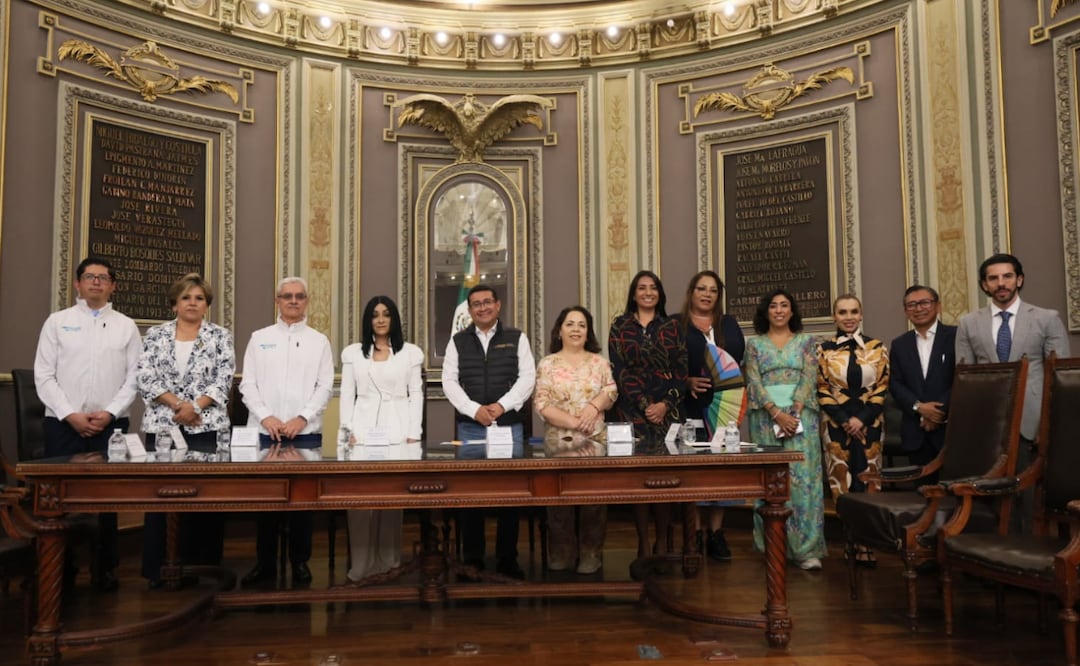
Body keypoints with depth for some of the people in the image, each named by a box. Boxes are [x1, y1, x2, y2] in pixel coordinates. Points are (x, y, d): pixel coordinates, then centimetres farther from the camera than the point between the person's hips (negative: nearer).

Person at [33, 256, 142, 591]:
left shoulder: (126, 326, 7)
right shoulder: (57, 321, 5)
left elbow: (135, 377, 2)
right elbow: (43, 376, 0)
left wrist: (109, 413, -9)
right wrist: (70, 415, -10)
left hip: (111, 424, 0)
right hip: (63, 424, 0)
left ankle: (104, 567, 16)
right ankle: (61, 567, 17)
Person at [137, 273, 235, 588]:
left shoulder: (220, 336, 6)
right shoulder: (156, 335, 8)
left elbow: (224, 379, -2)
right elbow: (145, 377, -1)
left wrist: (195, 406, -14)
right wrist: (177, 404, -12)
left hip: (207, 426, -1)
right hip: (162, 425, 1)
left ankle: (203, 567, 10)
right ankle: (156, 569, 14)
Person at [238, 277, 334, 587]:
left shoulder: (319, 341, 8)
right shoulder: (259, 338, 10)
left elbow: (325, 387, 1)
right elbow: (248, 384, 4)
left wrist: (301, 418, -11)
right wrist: (265, 416, -10)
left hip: (306, 432, 0)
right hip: (264, 431, 1)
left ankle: (300, 562, 14)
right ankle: (264, 562, 15)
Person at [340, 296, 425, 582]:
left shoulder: (411, 352, 7)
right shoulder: (353, 352, 11)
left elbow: (416, 395, 4)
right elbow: (347, 394, 8)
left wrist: (413, 434, -4)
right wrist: (347, 430, -2)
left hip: (398, 430, -1)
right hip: (363, 429, 1)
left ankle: (388, 560, 8)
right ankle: (362, 563, 1)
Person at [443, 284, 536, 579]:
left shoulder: (517, 339, 7)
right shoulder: (458, 342, 9)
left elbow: (527, 377, -1)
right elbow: (449, 381, 2)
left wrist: (502, 405, -14)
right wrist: (474, 409, -12)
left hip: (510, 426, -1)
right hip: (470, 427, 1)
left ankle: (507, 559, 12)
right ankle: (472, 560, 12)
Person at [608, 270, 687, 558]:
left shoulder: (672, 327, 10)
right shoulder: (620, 326, 6)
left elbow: (681, 370, 5)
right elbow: (619, 370, -1)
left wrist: (665, 404, -9)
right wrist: (645, 405, -9)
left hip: (667, 410, 1)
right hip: (631, 410, -1)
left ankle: (662, 543, 10)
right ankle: (643, 545, 4)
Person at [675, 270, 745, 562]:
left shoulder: (729, 324, 17)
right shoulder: (675, 324, 5)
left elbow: (742, 358, 11)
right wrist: (687, 381, -17)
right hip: (690, 404, -3)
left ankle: (716, 532, 8)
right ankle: (696, 532, 4)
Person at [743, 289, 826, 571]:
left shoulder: (806, 341, 10)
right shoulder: (755, 344, 9)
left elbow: (809, 378, -1)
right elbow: (754, 382, -2)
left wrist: (794, 412, -14)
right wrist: (777, 413, -14)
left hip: (801, 416, 0)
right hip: (766, 417, 0)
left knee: (802, 476, -7)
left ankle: (805, 548, -5)